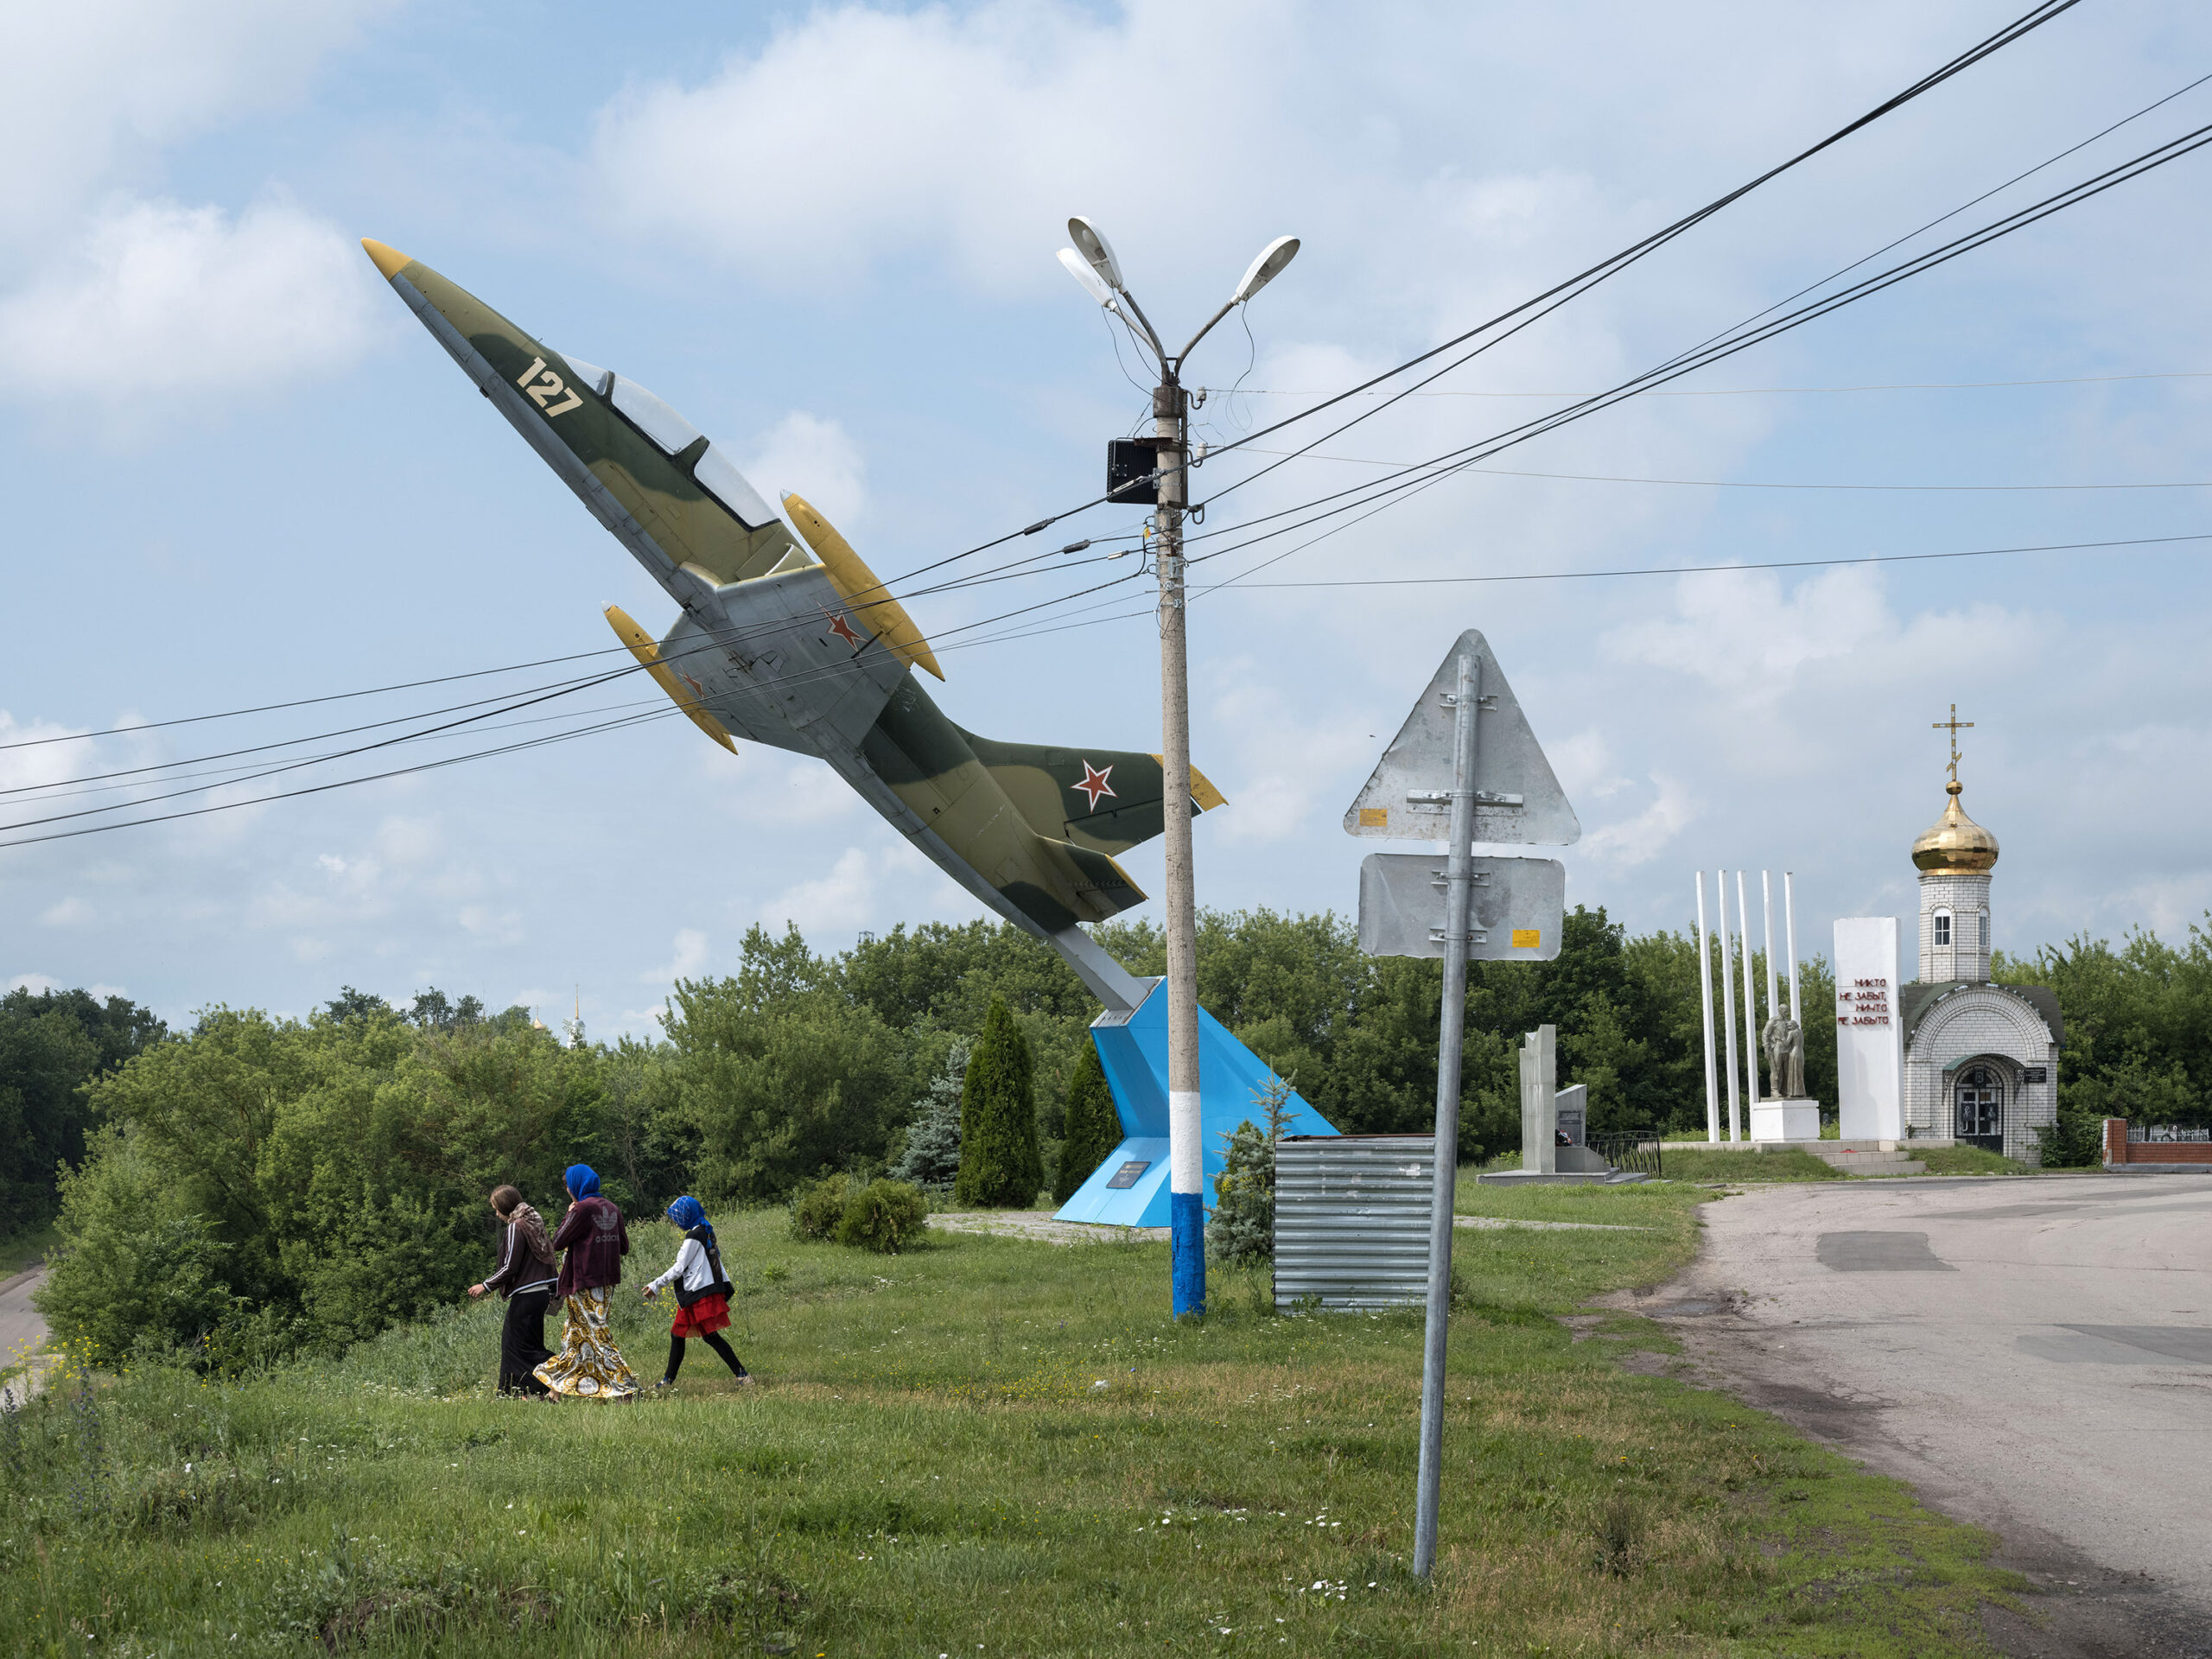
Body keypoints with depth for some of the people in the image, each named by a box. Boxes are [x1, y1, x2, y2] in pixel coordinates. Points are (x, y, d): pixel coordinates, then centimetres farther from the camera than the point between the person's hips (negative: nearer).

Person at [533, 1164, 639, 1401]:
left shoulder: (583, 1208, -16)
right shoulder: (611, 1208, 8)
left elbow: (558, 1243, -11)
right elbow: (624, 1247, 13)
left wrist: (568, 1216, 0)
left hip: (586, 1283, -9)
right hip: (606, 1280, 9)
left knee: (595, 1333, -5)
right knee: (575, 1332, 17)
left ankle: (625, 1388, -11)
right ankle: (560, 1388, 23)